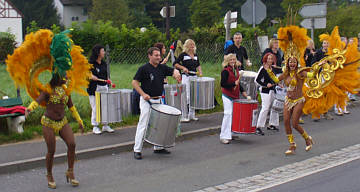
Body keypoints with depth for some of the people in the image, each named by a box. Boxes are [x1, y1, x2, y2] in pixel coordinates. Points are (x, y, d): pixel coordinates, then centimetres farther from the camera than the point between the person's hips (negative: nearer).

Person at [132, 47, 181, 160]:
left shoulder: (162, 68, 8)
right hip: (146, 101, -6)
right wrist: (143, 94, -18)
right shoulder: (144, 69, -9)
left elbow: (173, 71, 9)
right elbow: (134, 82, -8)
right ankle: (137, 150, -1)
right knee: (143, 125, -7)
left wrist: (176, 74, -16)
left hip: (158, 100, 7)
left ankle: (158, 147, 26)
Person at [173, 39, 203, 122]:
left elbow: (198, 65, 23)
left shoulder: (195, 55, 13)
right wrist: (183, 68, -17)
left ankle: (192, 115, 19)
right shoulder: (183, 54, -4)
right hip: (186, 77, -6)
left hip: (194, 76, 6)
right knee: (186, 96, -9)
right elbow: (175, 64, -6)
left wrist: (200, 72, 7)